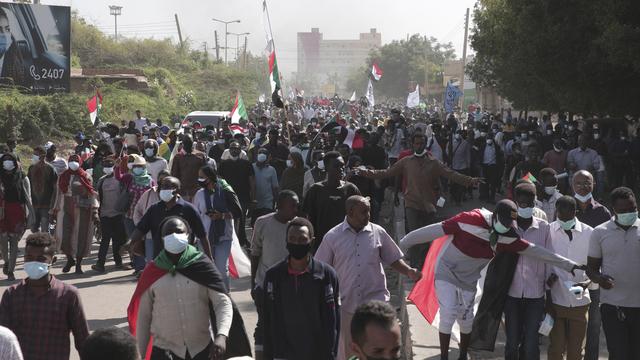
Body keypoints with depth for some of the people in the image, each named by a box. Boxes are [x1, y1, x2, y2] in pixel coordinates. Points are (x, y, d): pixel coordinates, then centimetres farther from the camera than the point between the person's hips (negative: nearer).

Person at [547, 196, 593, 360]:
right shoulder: (548, 231, -3)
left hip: (580, 301, 1)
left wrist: (588, 282, -17)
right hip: (555, 300, 0)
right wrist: (548, 276, -15)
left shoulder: (589, 233, -2)